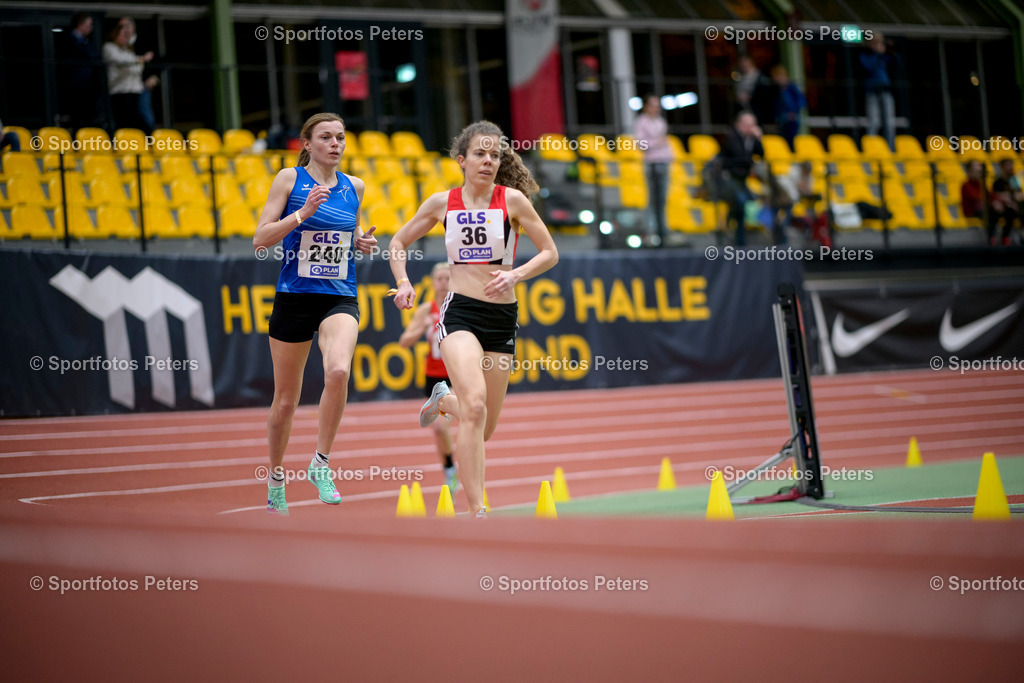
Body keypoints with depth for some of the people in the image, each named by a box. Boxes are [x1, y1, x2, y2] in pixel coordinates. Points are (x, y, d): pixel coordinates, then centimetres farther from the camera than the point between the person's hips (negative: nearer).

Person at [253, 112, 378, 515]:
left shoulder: (354, 187, 9)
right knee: (286, 399, 7)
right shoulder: (290, 179, -2)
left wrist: (362, 242, 5)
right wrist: (302, 213, -19)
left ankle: (321, 463, -11)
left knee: (338, 372, -28)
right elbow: (260, 239, -7)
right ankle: (276, 477, 30)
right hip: (294, 297, -2)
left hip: (340, 299, 2)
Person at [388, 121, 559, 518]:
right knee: (474, 404, -26)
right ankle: (477, 511, -23)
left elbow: (550, 253, 3)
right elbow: (399, 242, 16)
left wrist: (514, 275, -13)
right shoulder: (442, 203, 2)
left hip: (502, 316, 2)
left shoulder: (512, 199, -1)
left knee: (484, 428, 9)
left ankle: (443, 401, 46)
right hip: (460, 310, -2)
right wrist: (403, 282, -1)